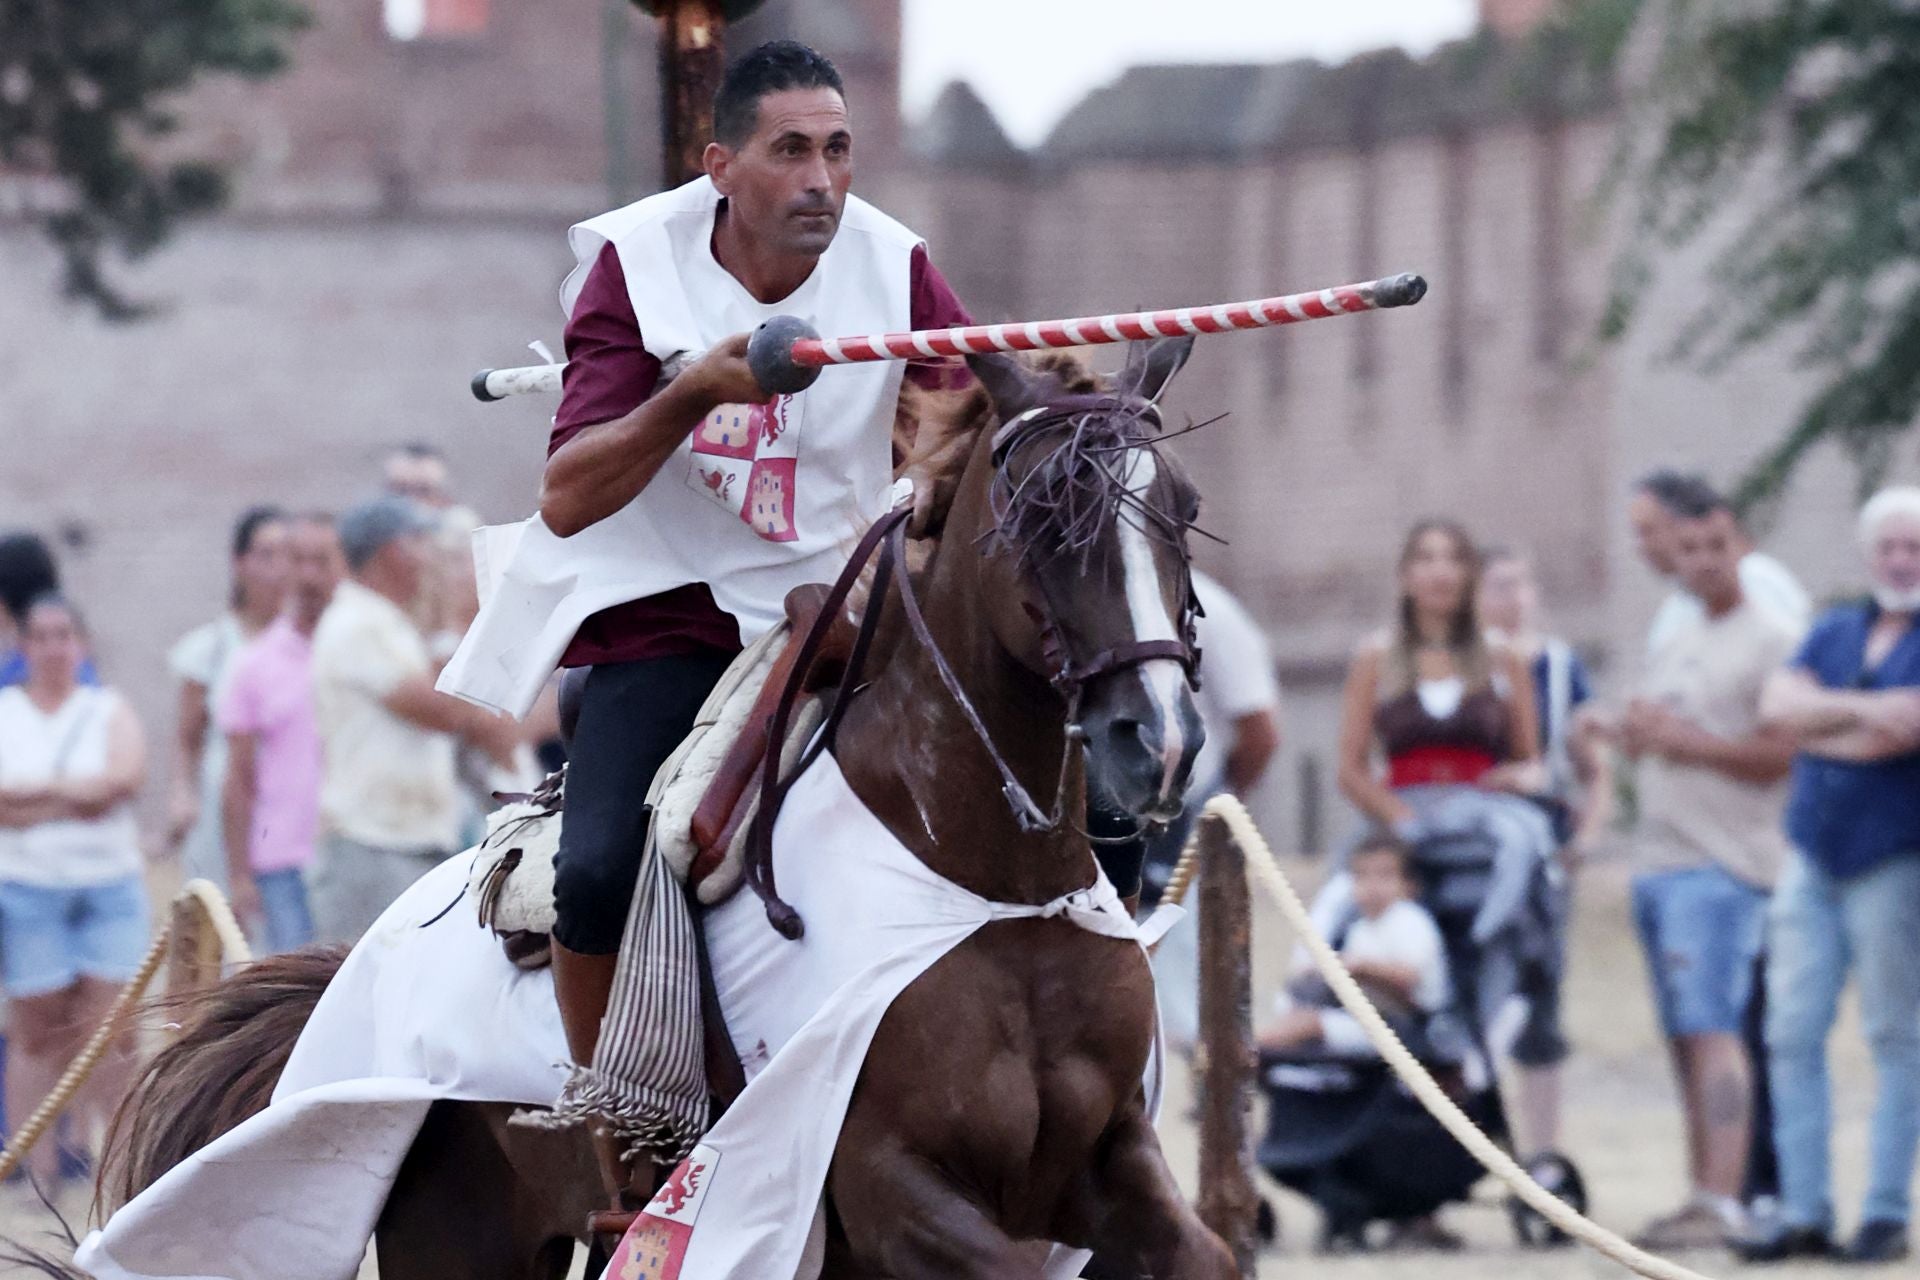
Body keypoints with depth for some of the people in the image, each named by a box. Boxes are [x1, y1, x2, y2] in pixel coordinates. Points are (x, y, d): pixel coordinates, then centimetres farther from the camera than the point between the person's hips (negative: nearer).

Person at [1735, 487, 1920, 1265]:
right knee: (1793, 1033, 2)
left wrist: (1817, 729, -7)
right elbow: (1778, 704, -1)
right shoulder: (1835, 632, 15)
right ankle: (1804, 1213, 7)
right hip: (1814, 854, 6)